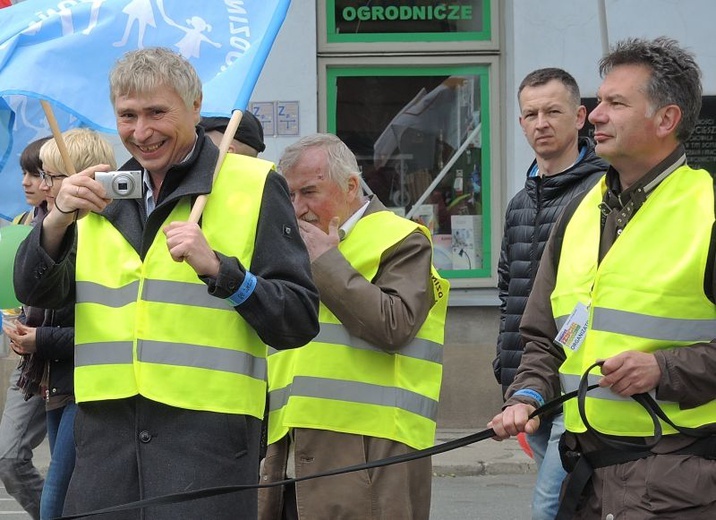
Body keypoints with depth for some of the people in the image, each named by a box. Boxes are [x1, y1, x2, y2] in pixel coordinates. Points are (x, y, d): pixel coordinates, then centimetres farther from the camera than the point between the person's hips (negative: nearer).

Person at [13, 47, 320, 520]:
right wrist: (58, 221, -9)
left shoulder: (254, 186, 1)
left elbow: (301, 321, -4)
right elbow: (36, 292, 9)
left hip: (207, 426, -4)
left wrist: (218, 268, -18)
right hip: (106, 425, 4)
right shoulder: (103, 192, 16)